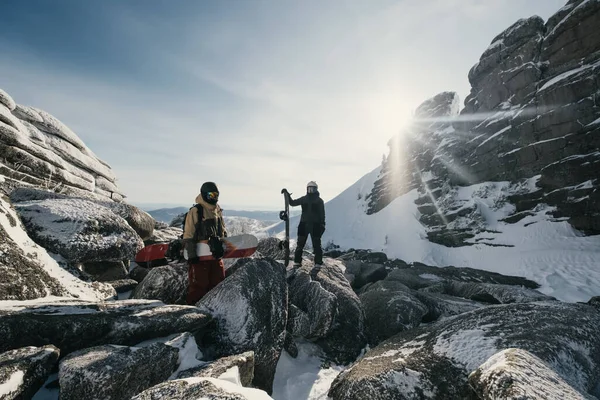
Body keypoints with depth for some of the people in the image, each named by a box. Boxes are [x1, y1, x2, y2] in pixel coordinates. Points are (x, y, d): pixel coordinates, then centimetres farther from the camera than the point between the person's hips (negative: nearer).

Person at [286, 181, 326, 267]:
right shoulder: (303, 199, 8)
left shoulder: (319, 200, 2)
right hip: (304, 224, 3)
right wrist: (288, 195, -4)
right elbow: (292, 203, 9)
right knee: (300, 244, 6)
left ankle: (318, 262, 12)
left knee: (316, 245, 2)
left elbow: (322, 214, 1)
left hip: (315, 225, -3)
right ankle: (297, 261, 16)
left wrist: (322, 224, -7)